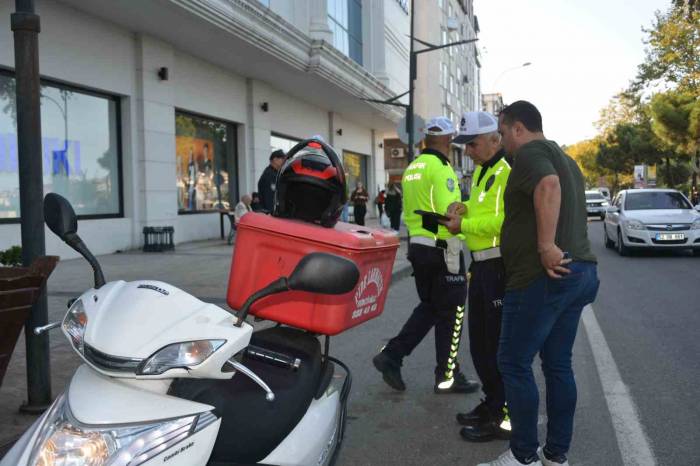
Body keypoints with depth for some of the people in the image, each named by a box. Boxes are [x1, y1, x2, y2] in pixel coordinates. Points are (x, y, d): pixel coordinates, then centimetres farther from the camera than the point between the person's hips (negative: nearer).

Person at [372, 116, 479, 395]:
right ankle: (447, 377, 15)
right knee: (451, 312, 5)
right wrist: (454, 258, -17)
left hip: (417, 246, 8)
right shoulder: (441, 168, -14)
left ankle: (391, 356, 11)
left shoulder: (412, 168, 13)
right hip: (440, 249, -8)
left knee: (429, 306, 19)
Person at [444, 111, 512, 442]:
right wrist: (464, 209, 6)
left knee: (499, 344, -1)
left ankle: (504, 418, 12)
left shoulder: (509, 170, -15)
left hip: (501, 266, -10)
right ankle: (491, 404, 32)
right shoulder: (481, 171, 18)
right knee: (479, 342, 18)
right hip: (481, 266, 10)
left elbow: (506, 220, -24)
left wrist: (463, 225, -17)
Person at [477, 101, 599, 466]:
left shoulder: (530, 152, -8)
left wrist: (546, 245, -29)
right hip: (579, 271, 10)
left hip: (545, 275, -10)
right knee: (558, 364, 14)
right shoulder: (563, 158, 22)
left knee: (514, 363, 0)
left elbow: (549, 185, -30)